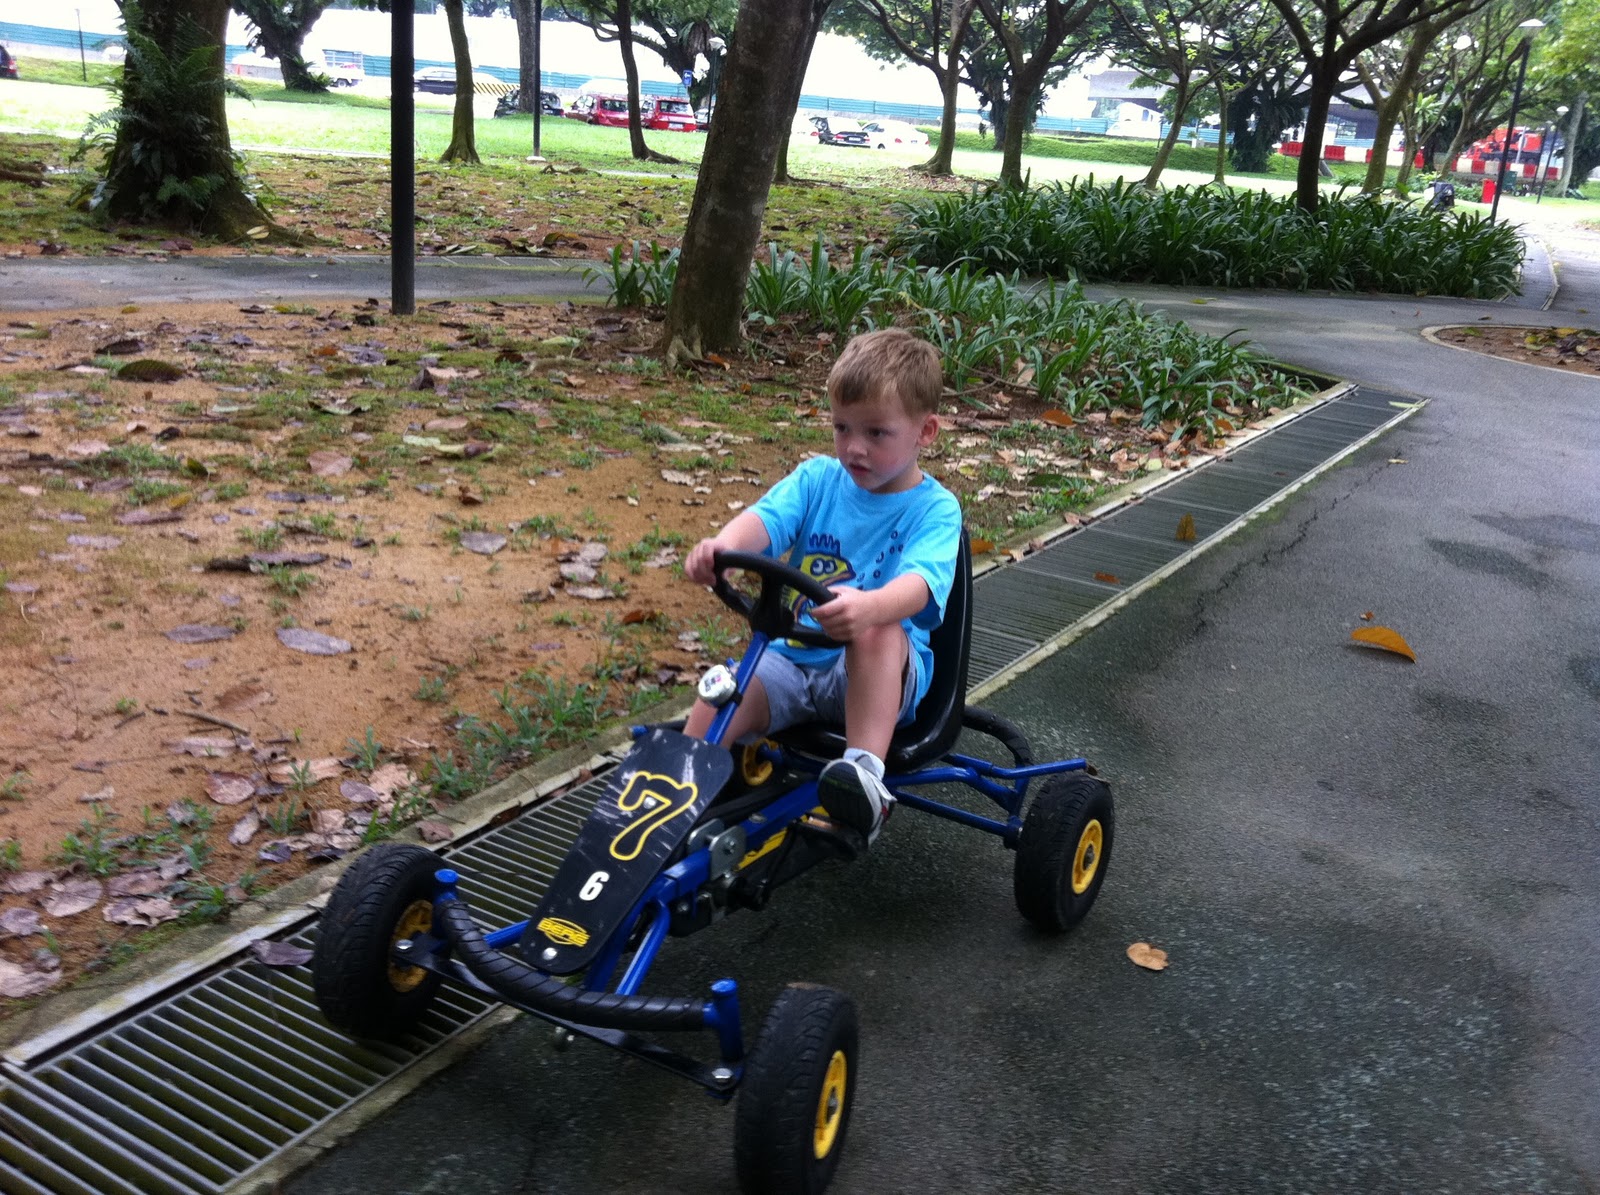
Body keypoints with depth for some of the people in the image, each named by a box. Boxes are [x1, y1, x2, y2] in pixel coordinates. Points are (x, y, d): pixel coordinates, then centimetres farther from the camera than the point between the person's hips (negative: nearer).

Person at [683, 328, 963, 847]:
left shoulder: (935, 509, -7)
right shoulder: (818, 478, 4)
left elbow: (918, 584, -27)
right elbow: (766, 517, -15)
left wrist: (868, 606, -51)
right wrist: (724, 544, -40)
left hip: (881, 673, -3)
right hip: (792, 657, 3)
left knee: (878, 629, -36)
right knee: (716, 705, -23)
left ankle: (866, 770, -38)